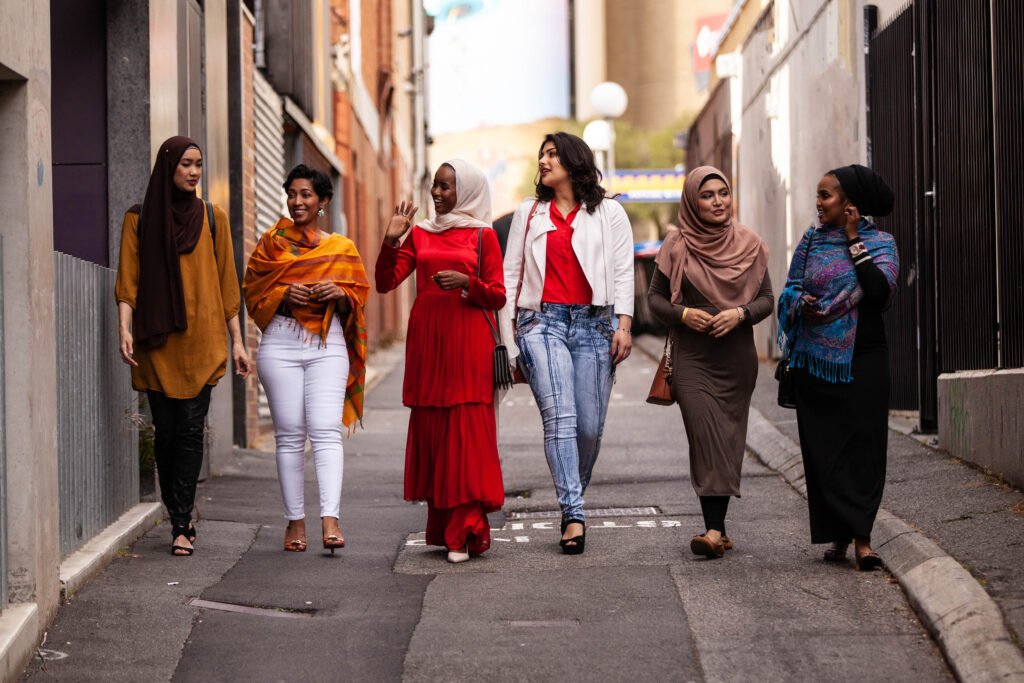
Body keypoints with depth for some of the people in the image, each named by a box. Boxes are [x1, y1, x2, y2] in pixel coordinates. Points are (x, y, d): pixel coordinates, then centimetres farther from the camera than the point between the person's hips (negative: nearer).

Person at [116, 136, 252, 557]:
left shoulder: (212, 218, 9)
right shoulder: (139, 219, 7)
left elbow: (227, 283, 10)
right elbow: (128, 281, 1)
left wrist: (237, 341, 6)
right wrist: (124, 328, -13)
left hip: (201, 340, 0)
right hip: (157, 341, 0)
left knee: (190, 430, -8)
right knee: (166, 432, 1)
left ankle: (181, 525, -8)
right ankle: (181, 520, 11)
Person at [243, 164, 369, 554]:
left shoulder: (342, 248, 12)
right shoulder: (272, 242, 11)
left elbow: (357, 298, 11)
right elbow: (253, 291, 8)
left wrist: (339, 295, -11)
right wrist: (284, 295, -10)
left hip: (328, 346, -1)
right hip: (281, 343, 1)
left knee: (326, 430, -13)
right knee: (289, 434, 1)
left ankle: (330, 519, -22)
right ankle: (295, 521, 6)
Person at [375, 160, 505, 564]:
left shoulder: (483, 236, 5)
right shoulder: (420, 235, 14)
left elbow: (498, 297, 2)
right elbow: (386, 283, 6)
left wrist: (467, 283, -15)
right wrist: (391, 240, -7)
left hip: (467, 342, -4)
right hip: (426, 339, 4)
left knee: (466, 432, -7)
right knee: (430, 428, 3)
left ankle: (465, 532, -6)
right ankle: (442, 526, 10)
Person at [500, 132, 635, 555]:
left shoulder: (608, 214, 12)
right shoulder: (528, 214, 17)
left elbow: (623, 272, 6)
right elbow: (512, 274, 16)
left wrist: (624, 324, -5)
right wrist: (508, 334, 10)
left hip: (593, 324, 0)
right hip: (542, 322, 0)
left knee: (590, 426, -2)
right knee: (560, 418, -15)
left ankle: (572, 501, 18)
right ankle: (574, 515, -19)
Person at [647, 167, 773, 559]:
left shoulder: (749, 244, 5)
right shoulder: (677, 246, 2)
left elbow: (767, 299, 6)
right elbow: (655, 297, 6)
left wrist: (741, 313, -14)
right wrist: (682, 314, -13)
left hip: (737, 357, 2)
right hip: (693, 357, -2)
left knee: (727, 441, 3)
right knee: (705, 435, -14)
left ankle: (715, 529, 9)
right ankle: (716, 530, -16)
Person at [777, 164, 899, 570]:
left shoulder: (880, 243, 2)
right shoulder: (811, 242, 11)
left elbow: (881, 287, -15)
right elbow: (791, 291, 12)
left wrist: (853, 241, -11)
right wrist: (803, 305, -11)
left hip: (863, 361, -3)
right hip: (817, 361, 3)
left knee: (863, 445, -6)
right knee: (823, 448, 0)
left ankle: (859, 538, -6)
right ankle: (841, 536, 8)